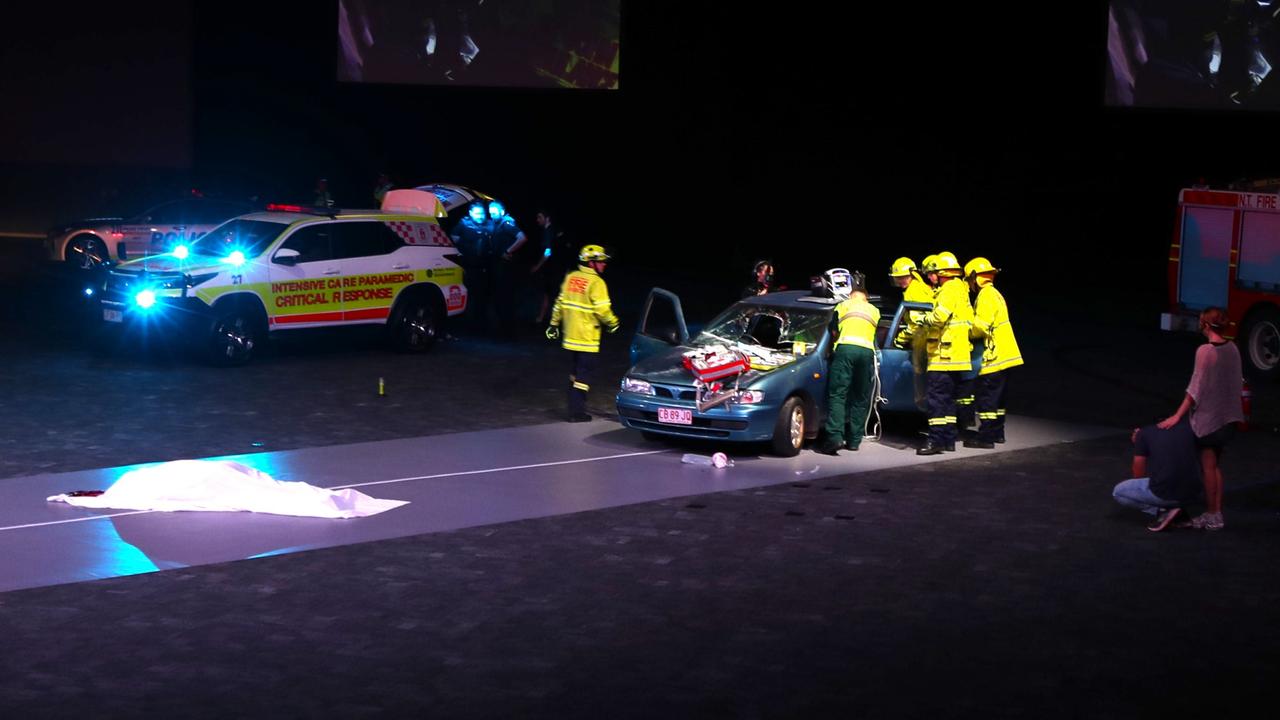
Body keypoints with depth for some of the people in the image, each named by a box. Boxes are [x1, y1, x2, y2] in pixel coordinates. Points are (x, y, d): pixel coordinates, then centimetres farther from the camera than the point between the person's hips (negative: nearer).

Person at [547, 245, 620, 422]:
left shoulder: (570, 278, 6)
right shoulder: (596, 283, -16)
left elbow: (559, 303, 13)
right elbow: (602, 310, -18)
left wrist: (554, 323, 21)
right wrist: (613, 323, 0)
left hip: (570, 336, 7)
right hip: (587, 339, -7)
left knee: (574, 373, 18)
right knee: (584, 374, -1)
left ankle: (575, 408, 24)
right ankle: (577, 413, -2)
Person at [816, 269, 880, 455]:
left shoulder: (844, 305, 15)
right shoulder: (874, 311, 23)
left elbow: (834, 330, 20)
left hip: (846, 347, -3)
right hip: (867, 350, 3)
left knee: (837, 394, -7)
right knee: (861, 398, 10)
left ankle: (835, 436, -21)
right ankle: (854, 439, 9)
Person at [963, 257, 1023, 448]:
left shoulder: (986, 296, -14)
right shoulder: (994, 293, 18)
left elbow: (981, 327, -20)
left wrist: (965, 333, -3)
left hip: (995, 356, -10)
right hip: (1005, 355, 10)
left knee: (985, 396, -8)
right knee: (996, 396, 18)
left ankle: (986, 437, -8)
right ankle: (997, 432, 25)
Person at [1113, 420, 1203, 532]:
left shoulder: (1144, 433, 6)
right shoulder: (1189, 425, 14)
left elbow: (1138, 475, 12)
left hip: (1164, 493, -5)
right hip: (1192, 494, 5)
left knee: (1118, 492, 21)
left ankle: (1163, 511, 2)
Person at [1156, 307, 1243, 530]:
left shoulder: (1205, 351, -18)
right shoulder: (1232, 349, 2)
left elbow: (1196, 388, -18)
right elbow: (1238, 383, 9)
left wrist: (1177, 416, -14)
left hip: (1208, 416, -7)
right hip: (1227, 416, 7)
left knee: (1208, 466, 3)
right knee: (1216, 465, 16)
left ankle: (1211, 516, 8)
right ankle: (1217, 513, 19)